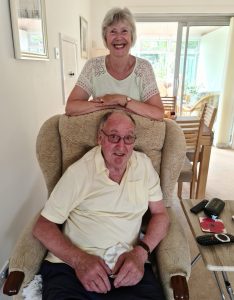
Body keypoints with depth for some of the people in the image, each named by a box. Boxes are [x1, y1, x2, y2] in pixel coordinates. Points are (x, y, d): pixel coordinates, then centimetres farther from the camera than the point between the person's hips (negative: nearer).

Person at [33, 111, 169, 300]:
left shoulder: (144, 164, 4)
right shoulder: (78, 171, -5)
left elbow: (160, 214, 8)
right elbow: (43, 225, -2)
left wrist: (141, 252, -9)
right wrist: (79, 259, -18)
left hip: (128, 265, 3)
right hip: (71, 265, -2)